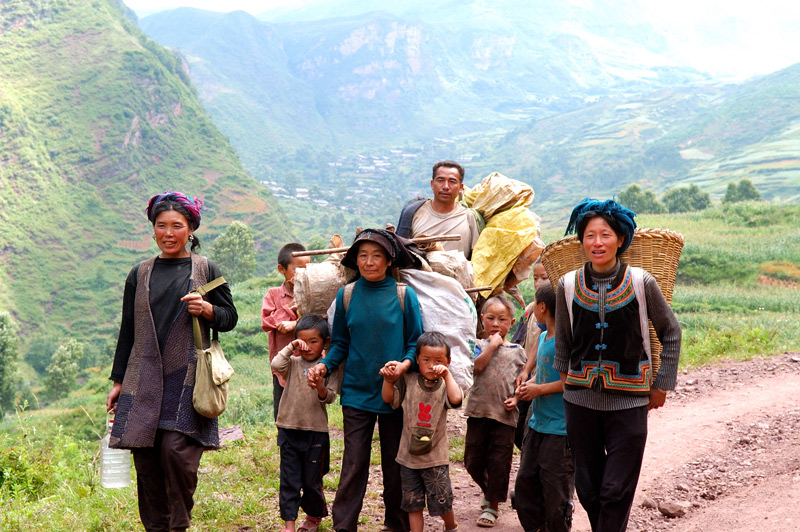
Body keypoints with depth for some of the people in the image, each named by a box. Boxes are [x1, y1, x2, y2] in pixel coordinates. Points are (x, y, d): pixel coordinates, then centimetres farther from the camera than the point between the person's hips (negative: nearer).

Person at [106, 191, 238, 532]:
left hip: (187, 378, -3)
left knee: (177, 450, -14)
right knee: (145, 456, -1)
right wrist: (118, 381, 13)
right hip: (144, 381, 3)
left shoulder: (206, 270, 6)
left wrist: (207, 310, -12)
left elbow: (230, 318, 9)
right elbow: (128, 331, 15)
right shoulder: (140, 275, 13)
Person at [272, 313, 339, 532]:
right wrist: (290, 347, -15)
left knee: (312, 481, 9)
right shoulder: (292, 363, 2)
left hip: (315, 432, -1)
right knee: (289, 481, 3)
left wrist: (321, 388, -26)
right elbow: (276, 365, -19)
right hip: (289, 430, 1)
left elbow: (330, 397, -6)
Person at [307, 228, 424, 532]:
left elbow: (416, 343, 1)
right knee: (354, 465, 0)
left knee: (395, 464, 10)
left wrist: (405, 364, -18)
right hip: (356, 393, 1)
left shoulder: (404, 295, -3)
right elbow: (340, 343, 10)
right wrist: (324, 365, -8)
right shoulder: (346, 295, 2)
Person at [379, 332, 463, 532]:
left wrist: (447, 374, -25)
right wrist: (388, 380, -19)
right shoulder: (408, 381, -2)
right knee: (413, 503, 12)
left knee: (442, 502, 7)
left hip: (435, 457, -2)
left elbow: (456, 399, -26)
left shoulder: (444, 385, -7)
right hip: (409, 455, 2)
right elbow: (389, 398, -3)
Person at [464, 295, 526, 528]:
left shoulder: (517, 351, 7)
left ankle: (492, 506, 12)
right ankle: (487, 491, 35)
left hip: (505, 415, -1)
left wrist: (515, 398, -6)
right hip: (479, 410, 1)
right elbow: (477, 366, -14)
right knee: (472, 459, 7)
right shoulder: (481, 345, 6)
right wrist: (493, 345, -12)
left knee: (499, 462, 0)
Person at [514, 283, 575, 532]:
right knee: (525, 481, 14)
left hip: (560, 429, -9)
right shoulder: (543, 337, 11)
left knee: (556, 491, 2)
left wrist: (540, 389, -17)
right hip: (538, 425, 9)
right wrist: (530, 383, 8)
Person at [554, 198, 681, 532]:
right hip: (581, 401, 3)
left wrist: (662, 385, 6)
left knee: (616, 491, -4)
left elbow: (671, 333, 7)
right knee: (587, 489, 11)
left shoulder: (640, 282, -7)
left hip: (628, 403, -3)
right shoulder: (568, 285, -1)